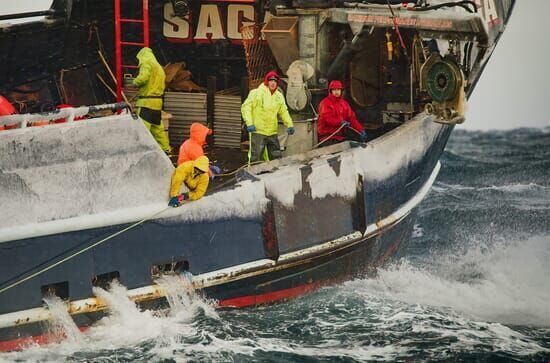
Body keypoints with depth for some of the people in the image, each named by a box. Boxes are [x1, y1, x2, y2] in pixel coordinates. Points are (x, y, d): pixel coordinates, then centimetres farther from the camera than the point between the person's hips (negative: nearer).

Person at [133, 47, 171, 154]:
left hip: (147, 102, -9)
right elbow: (162, 86, 26)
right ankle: (166, 148, 21)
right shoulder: (159, 67, 23)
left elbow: (143, 78, -22)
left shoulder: (147, 64, -6)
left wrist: (135, 82, -4)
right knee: (157, 127, 16)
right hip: (157, 102, 9)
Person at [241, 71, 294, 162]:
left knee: (277, 157, 9)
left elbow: (284, 112, 18)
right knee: (255, 158, -6)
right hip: (258, 132, -5)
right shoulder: (256, 93, -5)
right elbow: (246, 107, -7)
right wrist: (249, 123, -18)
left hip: (272, 133, 5)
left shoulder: (279, 96, 11)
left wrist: (289, 125, 4)